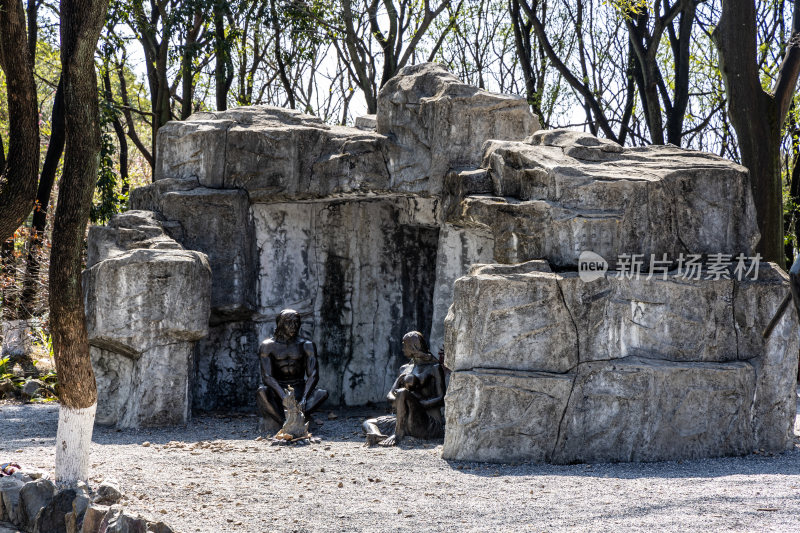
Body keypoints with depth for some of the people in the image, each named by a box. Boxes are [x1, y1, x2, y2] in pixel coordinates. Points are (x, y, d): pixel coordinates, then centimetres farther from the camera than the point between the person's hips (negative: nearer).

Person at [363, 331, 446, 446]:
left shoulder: (434, 368, 2)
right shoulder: (404, 369, 23)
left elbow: (441, 399, -7)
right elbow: (389, 395, 14)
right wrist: (398, 402, -11)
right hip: (406, 421, 8)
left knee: (403, 393, -31)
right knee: (368, 423, -4)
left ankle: (397, 435, -30)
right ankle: (378, 435, -39)